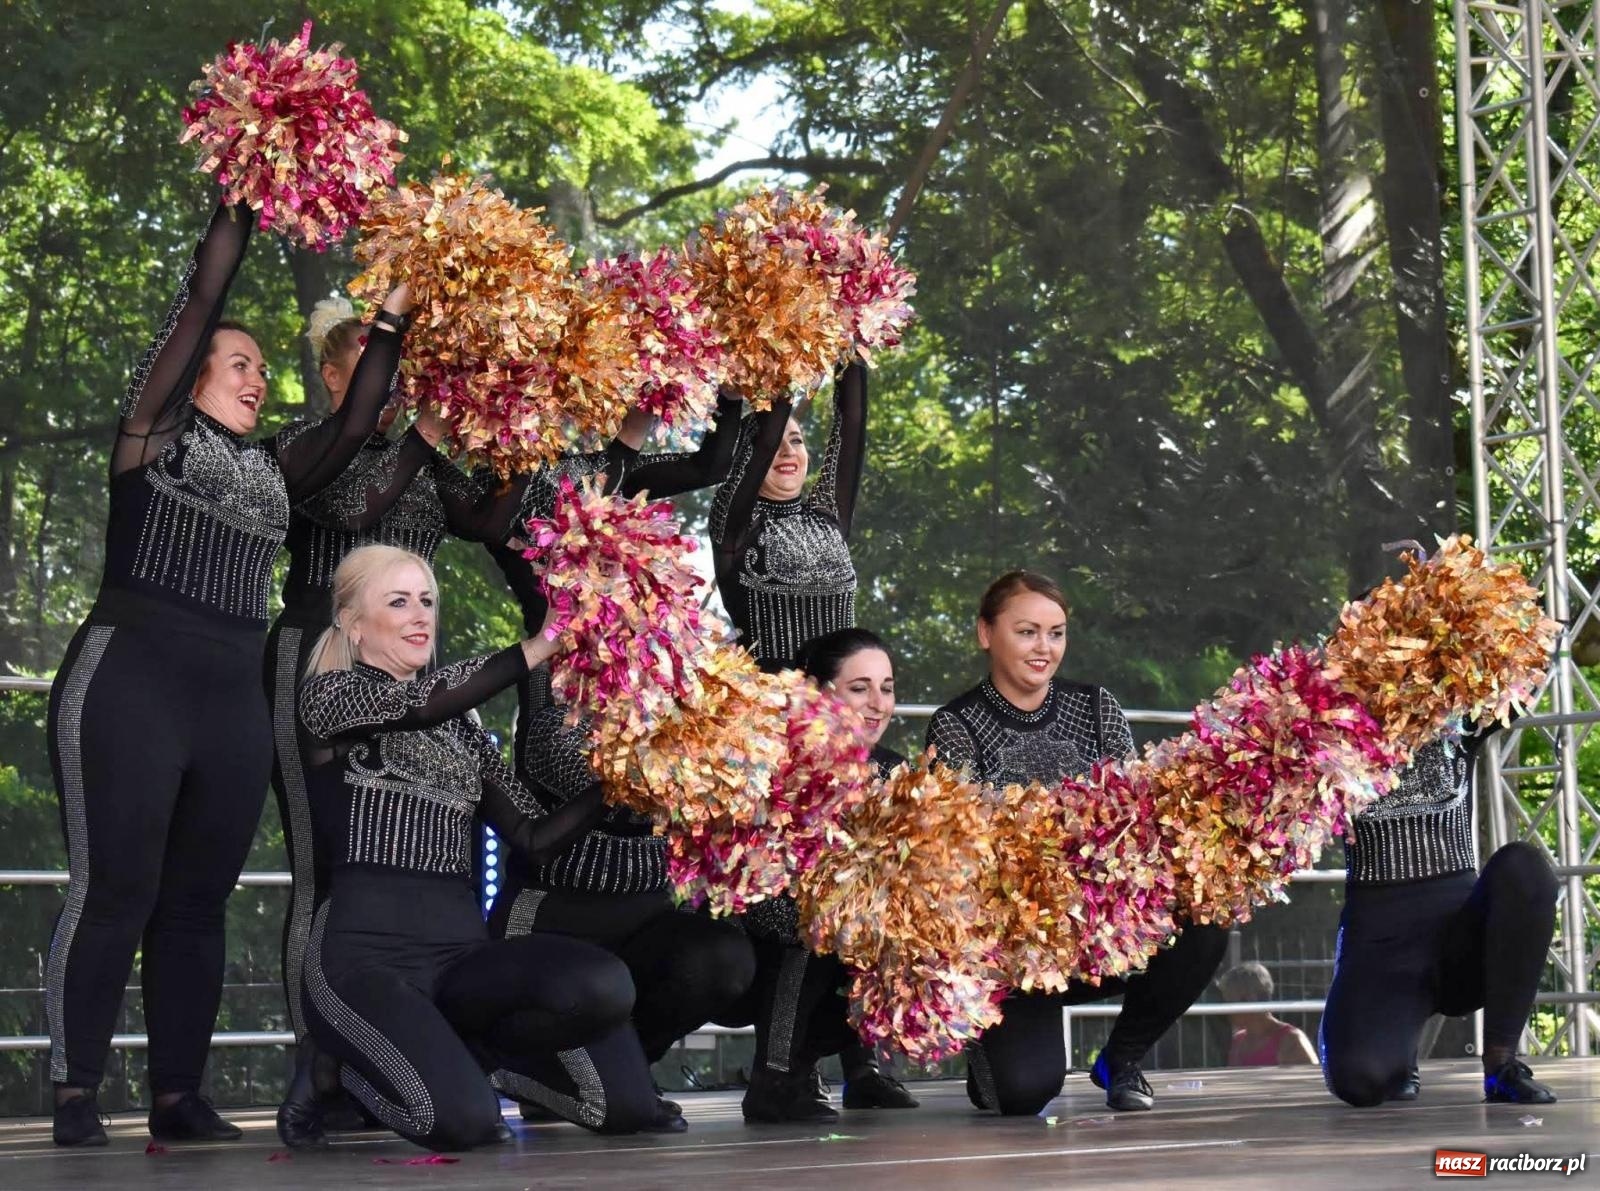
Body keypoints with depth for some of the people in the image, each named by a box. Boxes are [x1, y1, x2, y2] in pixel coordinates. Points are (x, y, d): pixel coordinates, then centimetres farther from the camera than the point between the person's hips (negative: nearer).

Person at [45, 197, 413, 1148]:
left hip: (235, 696, 6)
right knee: (115, 892, -7)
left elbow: (354, 426, 12)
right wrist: (243, 204, 3)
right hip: (132, 677, -6)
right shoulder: (155, 429, 5)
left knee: (197, 902, 6)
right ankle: (75, 1096, -4)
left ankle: (179, 1097, 9)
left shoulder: (273, 469, 19)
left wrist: (392, 320, 9)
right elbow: (202, 297, 1)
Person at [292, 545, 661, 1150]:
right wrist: (545, 641, -16)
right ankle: (346, 1065, 6)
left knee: (604, 986, -27)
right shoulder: (329, 692, 7)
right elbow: (421, 701, -15)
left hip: (460, 944, 5)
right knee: (465, 1120, -29)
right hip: (366, 949, -5)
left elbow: (536, 835, 15)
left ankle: (445, 1045, 1)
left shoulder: (462, 728, 25)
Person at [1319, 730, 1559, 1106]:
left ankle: (1502, 1064, -21)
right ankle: (1398, 1053, 11)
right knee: (1357, 1077, -30)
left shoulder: (1458, 727, 12)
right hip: (1378, 932, -2)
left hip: (1458, 921, 2)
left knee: (1521, 866, -33)